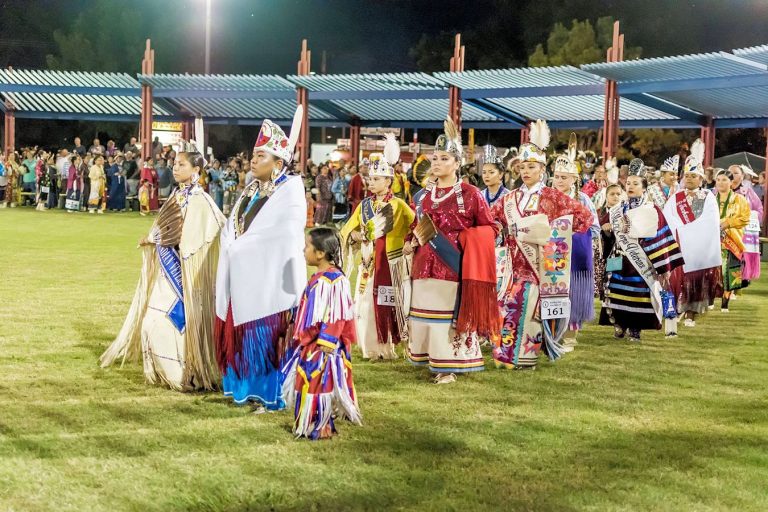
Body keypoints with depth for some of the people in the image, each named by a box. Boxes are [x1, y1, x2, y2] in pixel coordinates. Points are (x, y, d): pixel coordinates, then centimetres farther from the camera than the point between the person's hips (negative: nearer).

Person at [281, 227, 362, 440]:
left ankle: (322, 428, 8)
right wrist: (302, 338, 21)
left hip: (323, 346, -10)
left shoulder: (335, 280, -20)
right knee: (307, 382, 14)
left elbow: (337, 317, -21)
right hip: (310, 344, 10)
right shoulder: (318, 279, 10)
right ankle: (308, 425, 24)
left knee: (320, 383, -2)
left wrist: (325, 343, -22)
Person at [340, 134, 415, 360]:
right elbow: (347, 230, 9)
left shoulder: (398, 205, -5)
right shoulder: (364, 205, 9)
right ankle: (372, 348, 15)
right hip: (369, 263, 4)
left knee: (390, 305, -2)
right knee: (367, 304, 4)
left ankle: (390, 347, 9)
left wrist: (408, 242, -17)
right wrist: (356, 236, -10)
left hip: (391, 263, -4)